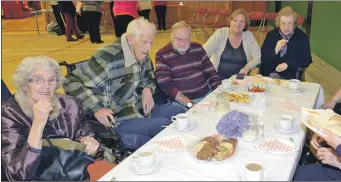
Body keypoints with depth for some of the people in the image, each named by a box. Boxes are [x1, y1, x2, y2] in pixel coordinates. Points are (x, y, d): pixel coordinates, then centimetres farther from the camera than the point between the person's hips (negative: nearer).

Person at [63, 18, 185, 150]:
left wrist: (147, 89, -2)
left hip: (139, 108, 9)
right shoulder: (108, 58, -26)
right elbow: (72, 82, -22)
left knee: (180, 113, 10)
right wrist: (96, 109, -30)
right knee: (167, 125, -21)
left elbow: (148, 76, 21)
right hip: (118, 120, -9)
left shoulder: (142, 56, 0)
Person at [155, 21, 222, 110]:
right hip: (181, 102, -4)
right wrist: (189, 103, -22)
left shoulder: (198, 48, 9)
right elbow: (167, 86, -13)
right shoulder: (162, 55, -5)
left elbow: (211, 72, 12)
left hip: (206, 95, 5)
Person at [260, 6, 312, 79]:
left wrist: (287, 65, -18)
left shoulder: (302, 37, 2)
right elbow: (263, 58, 1)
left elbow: (306, 60, -3)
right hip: (269, 73, 2)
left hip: (291, 76, -1)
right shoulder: (271, 35, 5)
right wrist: (276, 50, -17)